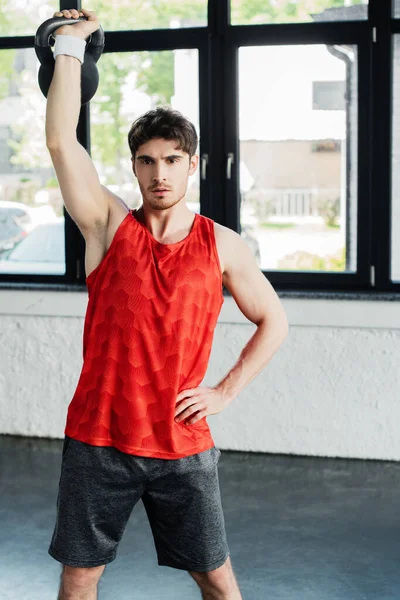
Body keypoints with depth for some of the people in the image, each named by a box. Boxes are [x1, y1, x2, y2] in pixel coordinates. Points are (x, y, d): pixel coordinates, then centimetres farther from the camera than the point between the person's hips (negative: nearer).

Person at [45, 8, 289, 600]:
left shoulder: (222, 245, 1)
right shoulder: (110, 226, 0)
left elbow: (274, 321, 11)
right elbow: (62, 140, -11)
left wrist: (226, 391, 1)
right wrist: (71, 44, -10)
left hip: (182, 442, 0)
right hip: (98, 437, 0)